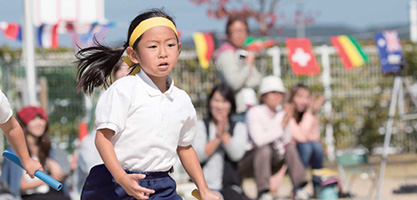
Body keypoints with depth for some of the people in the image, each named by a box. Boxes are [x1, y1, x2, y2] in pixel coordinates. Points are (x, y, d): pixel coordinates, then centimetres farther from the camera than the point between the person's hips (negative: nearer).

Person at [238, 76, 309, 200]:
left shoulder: (281, 114, 2)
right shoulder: (254, 113, -17)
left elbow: (286, 141, -8)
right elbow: (259, 140, -32)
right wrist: (281, 125, -30)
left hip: (269, 162, 6)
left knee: (290, 147, -13)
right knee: (265, 149, -33)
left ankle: (299, 189, -15)